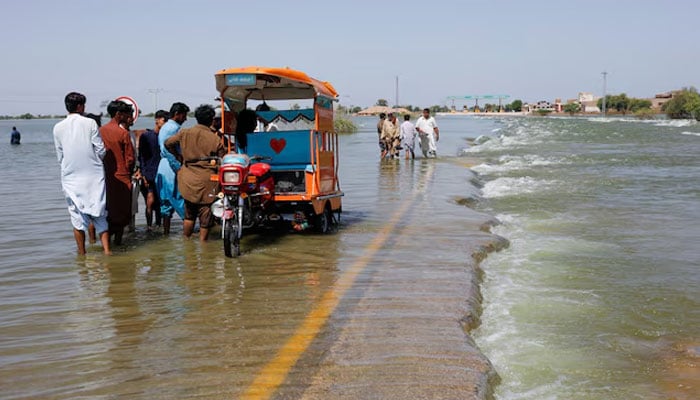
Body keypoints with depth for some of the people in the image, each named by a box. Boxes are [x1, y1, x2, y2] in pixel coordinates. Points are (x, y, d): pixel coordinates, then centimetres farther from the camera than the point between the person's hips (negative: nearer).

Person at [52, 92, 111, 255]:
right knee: (99, 214, 6)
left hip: (71, 178, 2)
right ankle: (106, 249, -1)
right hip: (93, 175, -1)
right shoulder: (90, 123, -5)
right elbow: (101, 150, -5)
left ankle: (82, 254, 13)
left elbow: (60, 156, 8)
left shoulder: (58, 128, 2)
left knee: (77, 217, 8)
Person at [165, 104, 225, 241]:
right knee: (205, 219, 6)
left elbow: (168, 143, 10)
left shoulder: (184, 133, -1)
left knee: (189, 215, 18)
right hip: (207, 183, -4)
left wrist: (177, 156, 23)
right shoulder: (215, 139, -9)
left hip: (188, 181, 4)